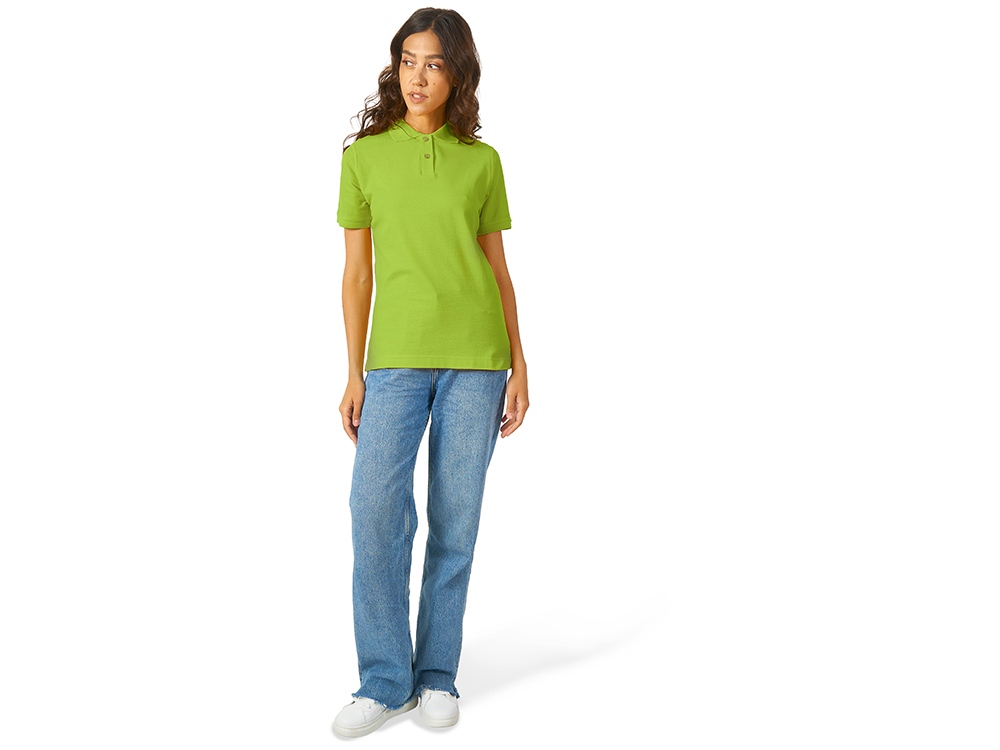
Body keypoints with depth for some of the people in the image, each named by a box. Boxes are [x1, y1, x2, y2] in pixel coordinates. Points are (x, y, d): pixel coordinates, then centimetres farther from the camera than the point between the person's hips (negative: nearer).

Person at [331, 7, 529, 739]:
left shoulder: (482, 162, 7)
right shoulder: (364, 156, 7)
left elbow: (499, 269, 9)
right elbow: (357, 272, 7)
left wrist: (519, 365, 4)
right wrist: (354, 373, 2)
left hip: (475, 358, 0)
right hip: (396, 357, 0)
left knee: (456, 518, 3)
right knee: (376, 508, -10)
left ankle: (437, 676, 17)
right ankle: (385, 679, 6)